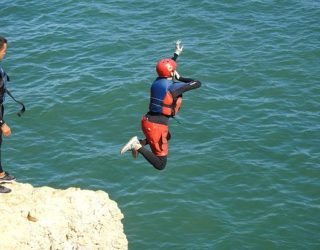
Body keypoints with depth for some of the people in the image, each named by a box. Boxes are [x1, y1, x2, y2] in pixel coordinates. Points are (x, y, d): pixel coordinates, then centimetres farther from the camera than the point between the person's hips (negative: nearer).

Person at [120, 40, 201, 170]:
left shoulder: (157, 81, 6)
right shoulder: (175, 87, -16)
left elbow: (167, 67, 28)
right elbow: (198, 83, -7)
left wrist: (177, 53, 41)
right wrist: (180, 78, 6)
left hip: (147, 120, 8)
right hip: (157, 126, -8)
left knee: (167, 136, 40)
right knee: (161, 164, -3)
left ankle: (140, 142, 17)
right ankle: (138, 147, -19)